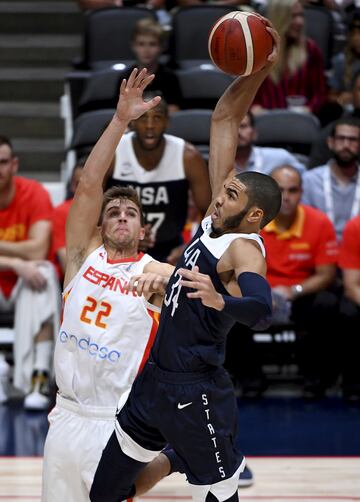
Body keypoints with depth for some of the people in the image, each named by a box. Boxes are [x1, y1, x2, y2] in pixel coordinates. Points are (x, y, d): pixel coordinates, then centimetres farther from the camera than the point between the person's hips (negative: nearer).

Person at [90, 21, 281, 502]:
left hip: (194, 394, -9)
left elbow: (262, 309, -41)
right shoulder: (218, 219, 5)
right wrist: (256, 73, -5)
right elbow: (224, 119, 6)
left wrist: (221, 301, -60)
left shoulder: (244, 250, -18)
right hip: (154, 379, 9)